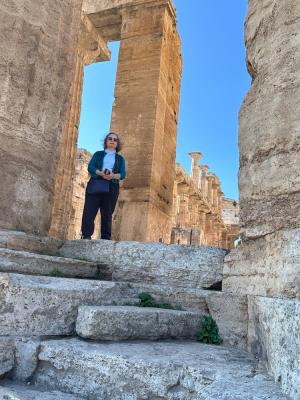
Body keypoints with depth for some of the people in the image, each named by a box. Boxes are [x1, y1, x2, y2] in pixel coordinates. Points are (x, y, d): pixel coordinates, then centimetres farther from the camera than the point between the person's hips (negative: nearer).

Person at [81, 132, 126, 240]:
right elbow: (90, 167, 4)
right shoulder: (98, 154, 19)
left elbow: (123, 174, 5)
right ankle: (86, 236, -14)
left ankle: (106, 238, -5)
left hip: (111, 187, 0)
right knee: (89, 210, -12)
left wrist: (113, 176, -17)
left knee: (107, 214, -4)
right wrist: (101, 173, -16)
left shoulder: (120, 159, 19)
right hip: (95, 184, 0)